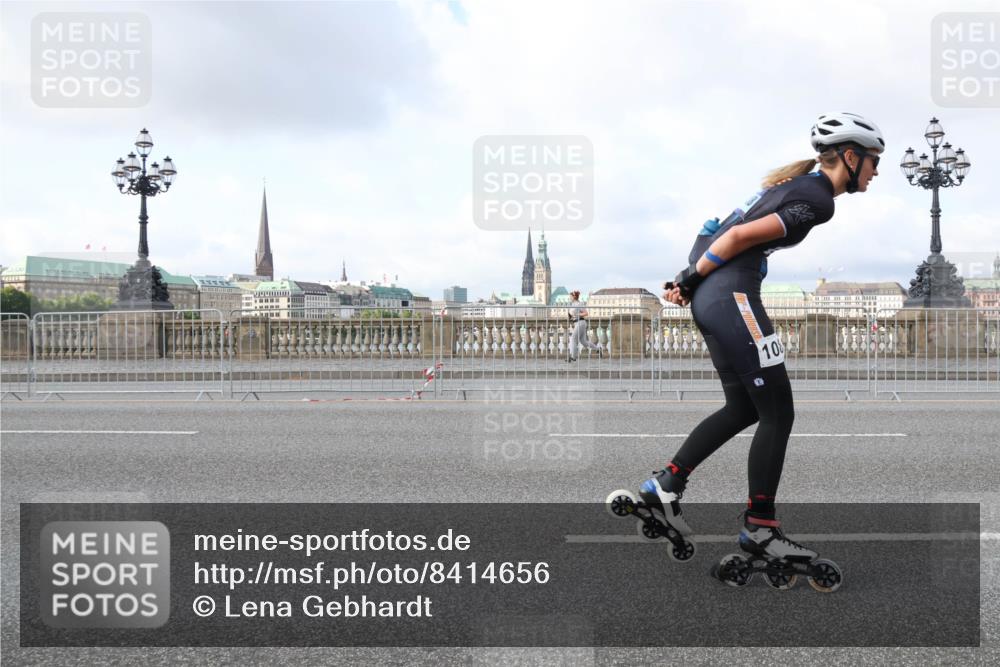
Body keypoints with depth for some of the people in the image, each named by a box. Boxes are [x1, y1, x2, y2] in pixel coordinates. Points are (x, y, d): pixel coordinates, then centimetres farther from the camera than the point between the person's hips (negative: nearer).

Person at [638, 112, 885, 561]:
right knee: (778, 413, -1)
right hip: (731, 294, -10)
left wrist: (691, 279, 15)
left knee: (744, 409, 16)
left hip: (710, 296, 10)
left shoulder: (799, 184, 21)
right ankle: (759, 528, 7)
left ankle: (664, 486, 19)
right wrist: (691, 279, -7)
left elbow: (731, 232, 19)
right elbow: (740, 236, -17)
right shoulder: (818, 200, -10)